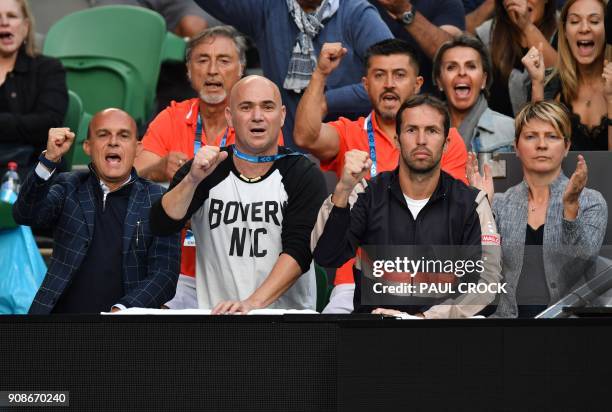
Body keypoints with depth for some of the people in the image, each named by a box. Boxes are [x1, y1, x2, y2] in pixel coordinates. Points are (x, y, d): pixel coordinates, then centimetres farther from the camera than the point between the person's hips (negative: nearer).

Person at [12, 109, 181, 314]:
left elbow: (164, 273, 1)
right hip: (65, 311, 2)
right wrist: (50, 159, -17)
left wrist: (122, 310, -15)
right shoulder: (69, 187, 12)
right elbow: (26, 215, -4)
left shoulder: (157, 201, 6)